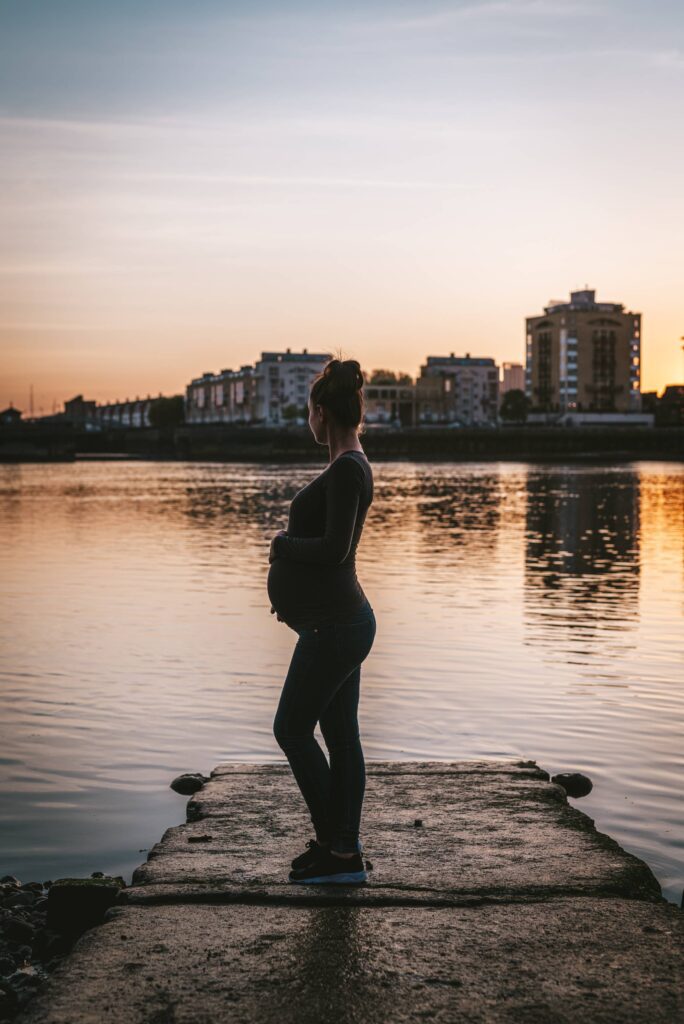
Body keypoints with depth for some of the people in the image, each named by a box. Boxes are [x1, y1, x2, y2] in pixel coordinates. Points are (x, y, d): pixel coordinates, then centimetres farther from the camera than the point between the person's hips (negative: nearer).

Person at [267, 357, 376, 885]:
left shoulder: (346, 470, -18)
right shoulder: (351, 465, 13)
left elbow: (334, 548, -24)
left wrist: (284, 543, -9)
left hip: (334, 627, -10)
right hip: (339, 621, 10)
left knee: (293, 730, 0)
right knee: (342, 737, 12)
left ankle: (336, 847, 7)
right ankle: (344, 852, 18)